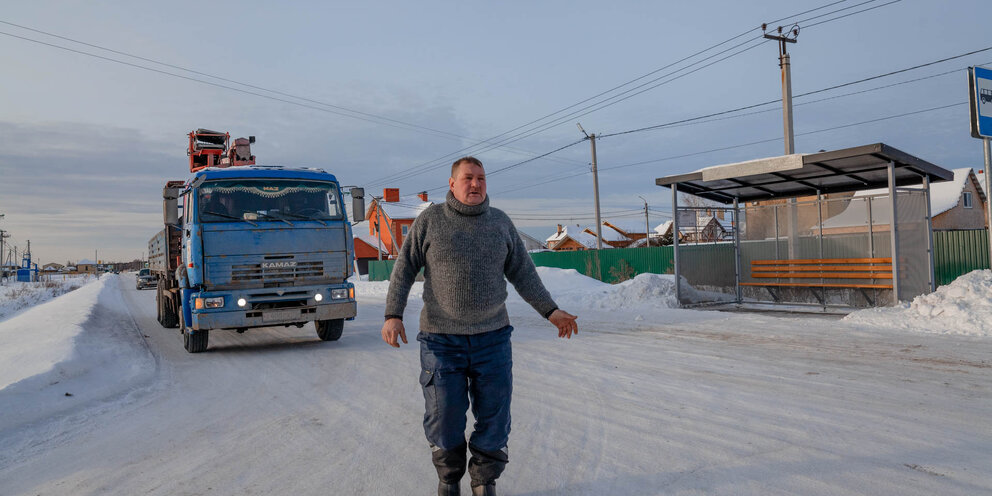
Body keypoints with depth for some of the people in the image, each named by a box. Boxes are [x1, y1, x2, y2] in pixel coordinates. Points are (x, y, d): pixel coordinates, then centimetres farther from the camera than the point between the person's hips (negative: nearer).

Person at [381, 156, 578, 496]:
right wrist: (393, 315, -9)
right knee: (443, 418, 4)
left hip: (492, 338, 2)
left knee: (494, 418, 6)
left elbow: (522, 273, 12)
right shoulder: (430, 220, 0)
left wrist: (550, 311, 9)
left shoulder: (500, 222, 7)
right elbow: (404, 268, 1)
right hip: (441, 340, -2)